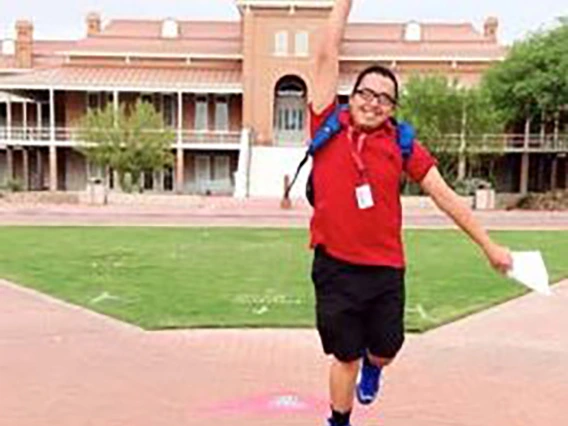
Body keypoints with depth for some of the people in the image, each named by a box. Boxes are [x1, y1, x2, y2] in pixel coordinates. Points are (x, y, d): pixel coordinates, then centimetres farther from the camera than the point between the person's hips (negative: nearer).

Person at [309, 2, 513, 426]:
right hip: (335, 267, -1)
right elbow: (327, 55, -1)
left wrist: (489, 245, 4)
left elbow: (445, 196, 4)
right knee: (345, 357, 10)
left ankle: (371, 366, 53)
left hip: (386, 269, 2)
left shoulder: (401, 144, 1)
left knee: (384, 353, 16)